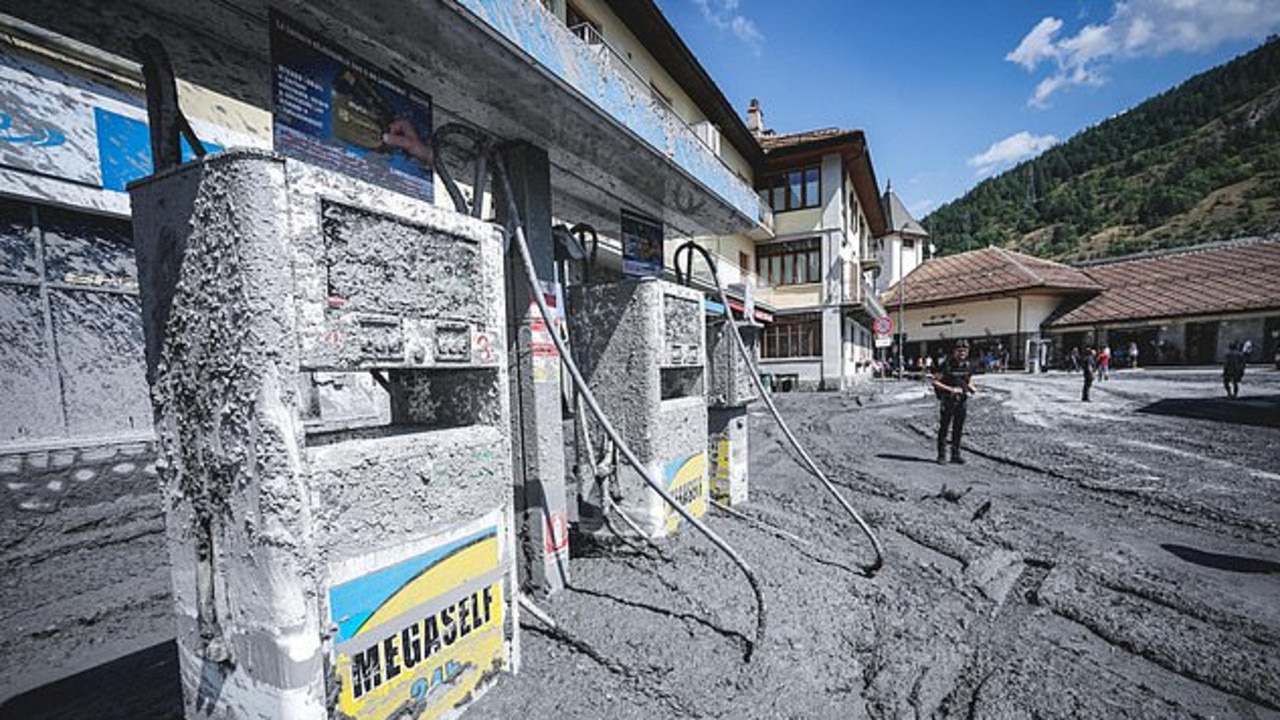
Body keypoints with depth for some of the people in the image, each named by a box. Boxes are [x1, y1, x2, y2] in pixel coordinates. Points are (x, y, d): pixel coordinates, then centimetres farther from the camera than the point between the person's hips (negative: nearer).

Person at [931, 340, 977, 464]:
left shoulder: (968, 366, 6)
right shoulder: (946, 365, -11)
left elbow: (969, 383, 17)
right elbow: (935, 381, -12)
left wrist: (972, 389, -4)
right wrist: (951, 389, -19)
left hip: (961, 401, 5)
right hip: (947, 401, -5)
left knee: (958, 429, 11)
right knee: (944, 428, 1)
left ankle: (956, 455, 20)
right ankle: (942, 455, 7)